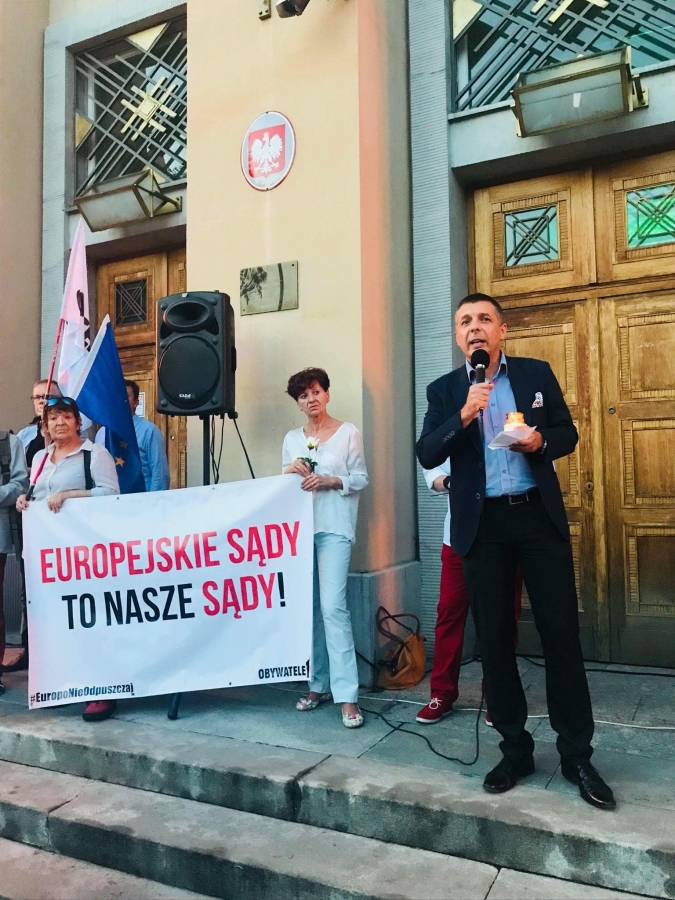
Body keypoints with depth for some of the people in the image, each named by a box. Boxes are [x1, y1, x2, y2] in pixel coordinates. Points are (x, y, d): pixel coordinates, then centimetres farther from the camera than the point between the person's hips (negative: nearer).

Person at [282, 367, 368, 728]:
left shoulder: (348, 432, 2)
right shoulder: (292, 438, 14)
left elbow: (361, 478, 1)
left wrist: (328, 481, -14)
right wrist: (289, 472, -6)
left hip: (333, 529, -4)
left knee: (333, 607, -13)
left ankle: (347, 696, -8)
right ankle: (318, 685, 20)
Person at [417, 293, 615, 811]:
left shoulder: (537, 373, 7)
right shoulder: (445, 391, 6)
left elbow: (568, 434, 8)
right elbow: (427, 455, -5)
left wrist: (541, 440, -13)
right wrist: (464, 415, -20)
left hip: (539, 515, 0)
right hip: (482, 524, 1)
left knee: (561, 632, 2)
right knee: (494, 637, 7)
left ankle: (577, 754, 16)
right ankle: (515, 749, 23)